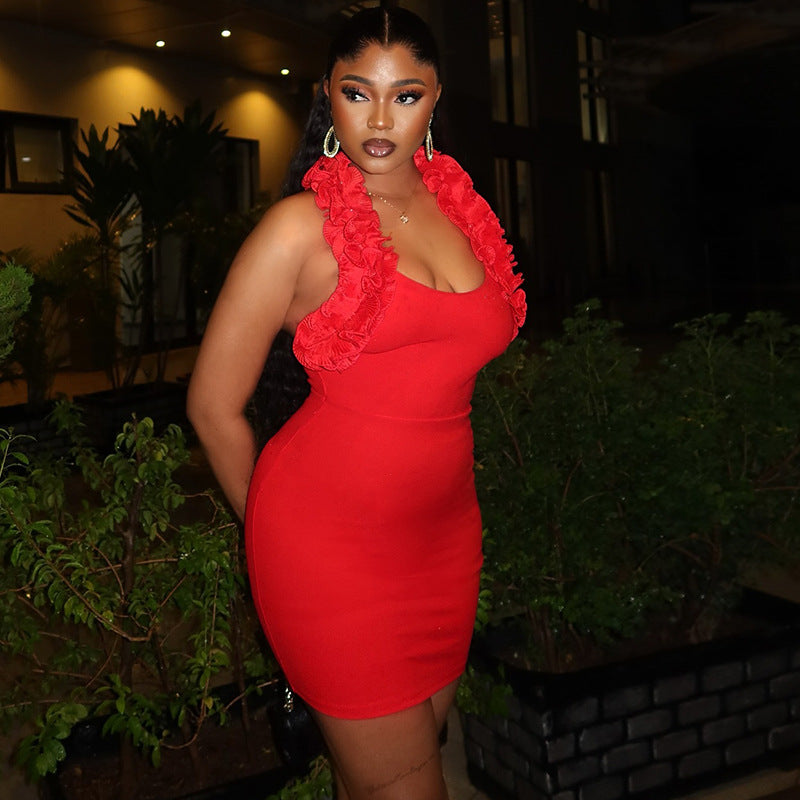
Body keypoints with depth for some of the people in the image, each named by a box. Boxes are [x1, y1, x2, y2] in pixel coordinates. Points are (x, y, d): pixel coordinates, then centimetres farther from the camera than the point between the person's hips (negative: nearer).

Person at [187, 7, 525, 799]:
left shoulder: (460, 206, 6)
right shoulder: (301, 227, -11)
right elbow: (213, 407, -6)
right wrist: (277, 530, 6)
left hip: (445, 532, 6)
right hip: (328, 541, -5)